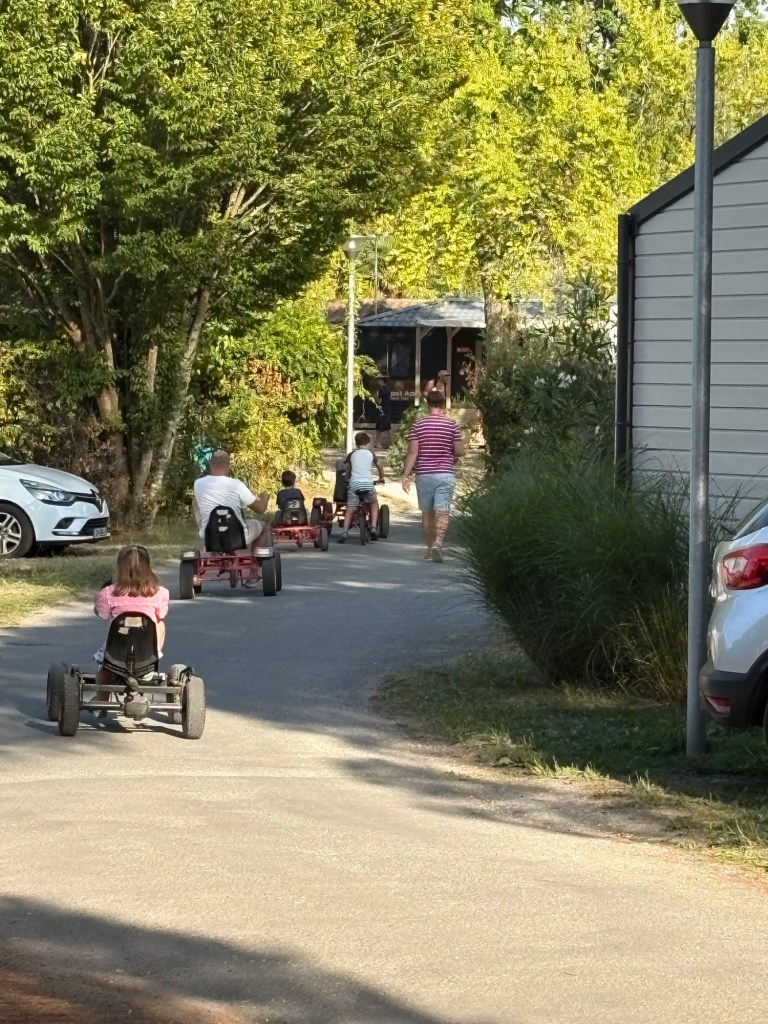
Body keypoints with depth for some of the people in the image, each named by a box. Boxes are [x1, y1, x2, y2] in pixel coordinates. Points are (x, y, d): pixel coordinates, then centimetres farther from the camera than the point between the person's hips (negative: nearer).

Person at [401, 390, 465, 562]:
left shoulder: (418, 425, 0)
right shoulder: (452, 425, -1)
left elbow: (413, 452, -6)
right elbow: (459, 451, -1)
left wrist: (406, 475, -5)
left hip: (424, 473, 1)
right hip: (446, 473, -1)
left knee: (427, 512, 14)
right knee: (442, 512, -6)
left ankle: (430, 547, 23)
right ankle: (438, 543, -27)